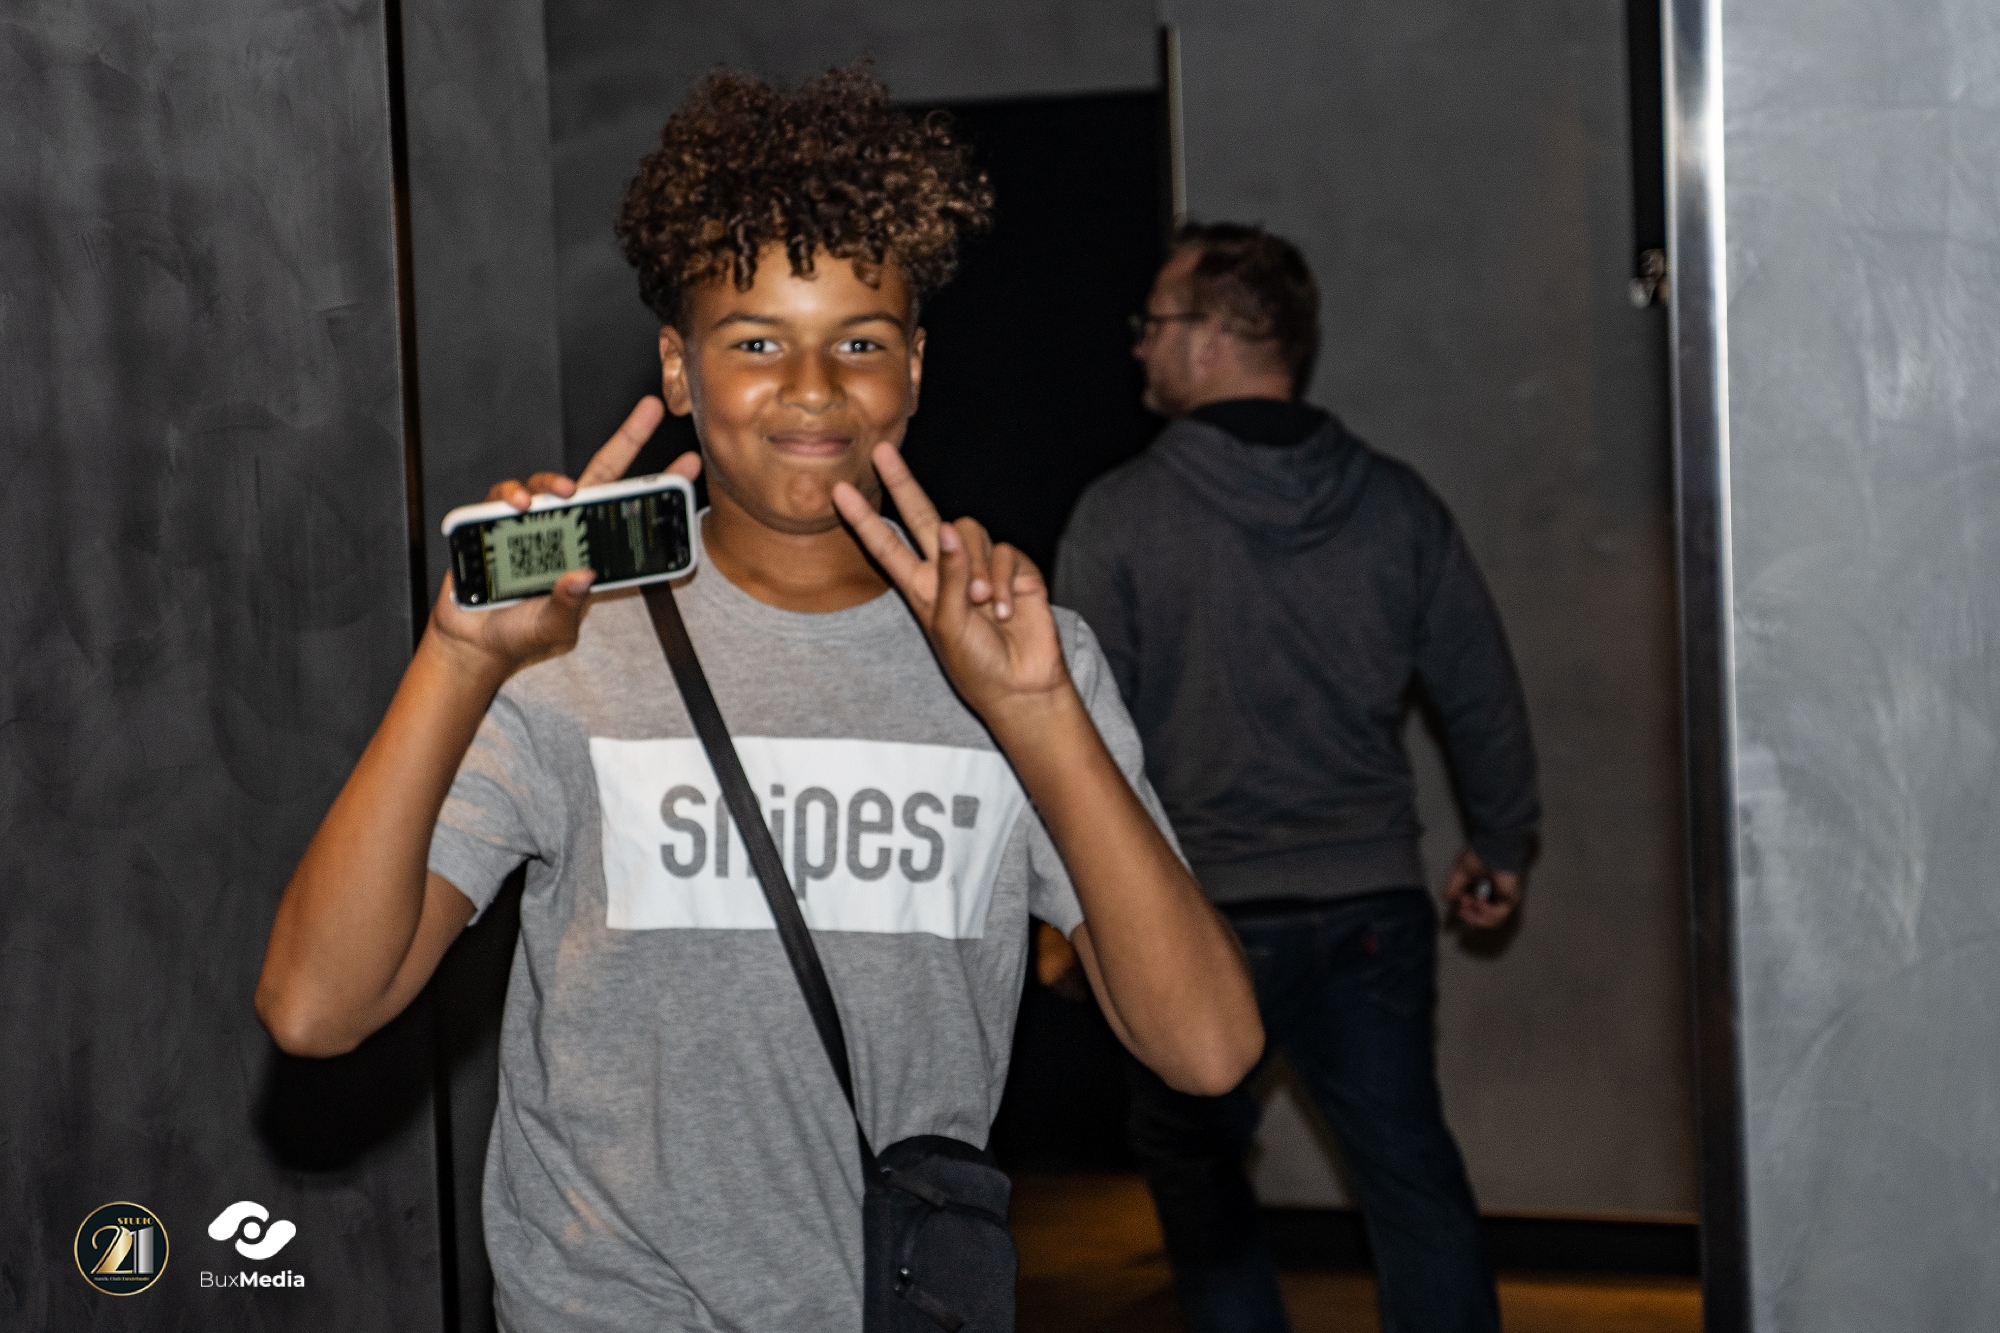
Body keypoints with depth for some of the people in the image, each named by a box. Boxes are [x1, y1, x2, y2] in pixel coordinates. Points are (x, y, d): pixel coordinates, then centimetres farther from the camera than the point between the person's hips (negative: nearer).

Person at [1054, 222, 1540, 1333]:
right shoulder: (1395, 504, 2)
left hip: (1197, 912, -3)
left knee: (1195, 1174, 15)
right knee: (1410, 1172, 11)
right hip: (1373, 906, 3)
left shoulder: (1121, 515, -9)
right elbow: (1482, 692, 9)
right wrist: (1500, 846, 23)